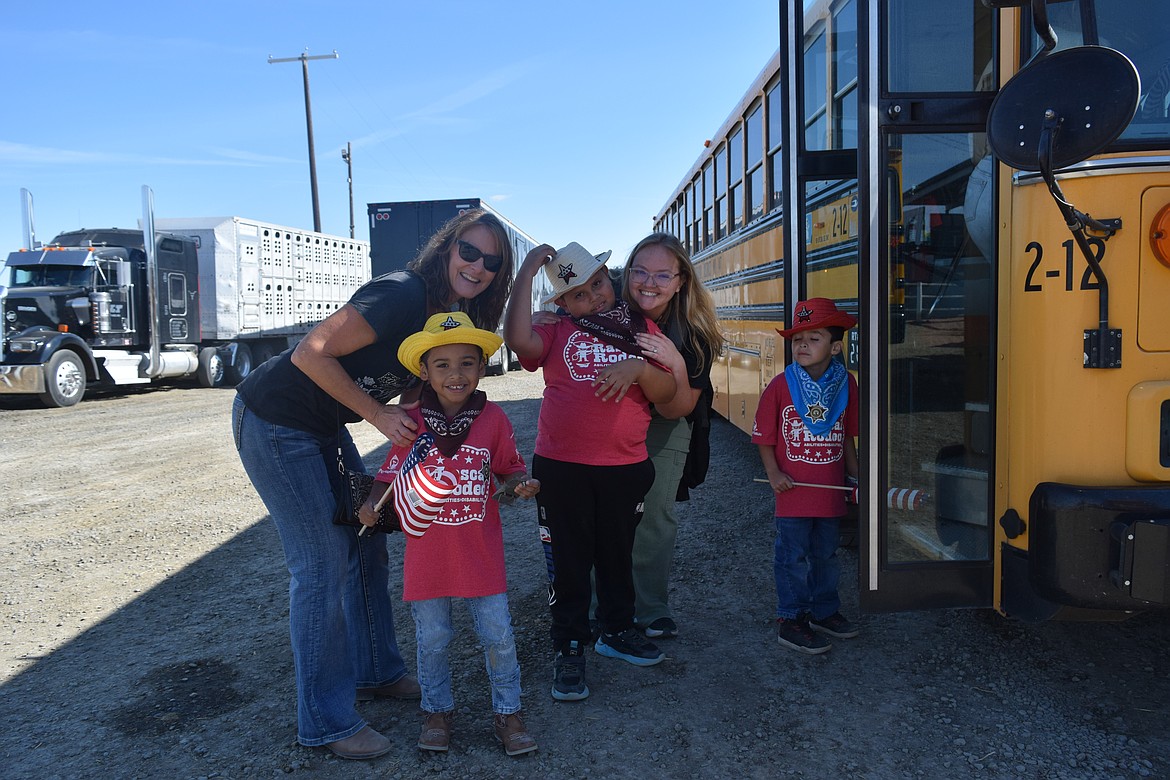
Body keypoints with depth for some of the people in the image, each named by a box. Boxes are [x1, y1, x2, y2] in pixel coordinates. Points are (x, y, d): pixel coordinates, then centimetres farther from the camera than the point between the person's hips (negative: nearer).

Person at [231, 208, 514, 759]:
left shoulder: (455, 316, 2)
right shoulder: (403, 295, -26)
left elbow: (414, 386, 6)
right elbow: (312, 353, -26)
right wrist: (379, 415, -21)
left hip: (324, 427, 9)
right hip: (273, 422, -9)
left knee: (368, 543, 13)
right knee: (323, 565, -6)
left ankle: (375, 672, 32)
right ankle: (326, 723, 8)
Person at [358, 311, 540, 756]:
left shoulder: (493, 419, -6)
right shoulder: (413, 421, -7)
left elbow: (509, 470, 5)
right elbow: (392, 474, 3)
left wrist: (523, 485, -15)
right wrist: (371, 504, -14)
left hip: (481, 554, 0)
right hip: (427, 552, 0)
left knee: (498, 636, 7)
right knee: (432, 639, 13)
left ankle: (507, 712, 27)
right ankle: (437, 710, 35)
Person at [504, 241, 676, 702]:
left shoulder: (641, 329, 7)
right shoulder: (556, 333, 0)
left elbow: (667, 394, 0)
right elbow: (518, 339, -22)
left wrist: (639, 369, -20)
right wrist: (526, 273, -17)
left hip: (626, 467, 2)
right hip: (561, 467, -2)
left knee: (617, 555, 18)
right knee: (568, 560, 7)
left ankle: (617, 631, 38)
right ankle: (569, 650, 21)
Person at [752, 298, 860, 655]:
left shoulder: (846, 384, -1)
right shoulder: (780, 385, -11)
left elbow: (847, 438, 8)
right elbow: (764, 437, -5)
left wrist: (857, 476, 10)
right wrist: (773, 473, -14)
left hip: (831, 492, 4)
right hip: (793, 494, -3)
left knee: (826, 555, 18)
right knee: (793, 558, 4)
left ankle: (824, 610, 34)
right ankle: (790, 620, 16)